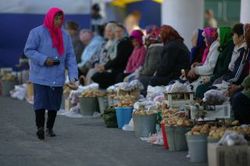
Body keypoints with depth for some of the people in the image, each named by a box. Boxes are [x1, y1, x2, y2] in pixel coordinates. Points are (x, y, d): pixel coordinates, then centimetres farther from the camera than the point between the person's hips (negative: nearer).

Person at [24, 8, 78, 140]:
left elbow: (70, 56, 6)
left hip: (57, 78, 4)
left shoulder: (64, 35, 10)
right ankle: (40, 127, 0)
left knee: (54, 104, 8)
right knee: (40, 103, -10)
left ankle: (50, 128, 22)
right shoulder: (37, 32, -5)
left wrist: (73, 75, -5)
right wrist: (44, 60, -19)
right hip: (40, 77, -4)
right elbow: (28, 50, -6)